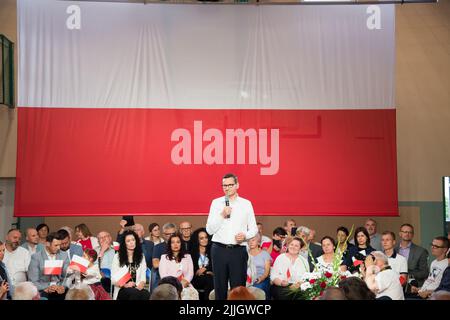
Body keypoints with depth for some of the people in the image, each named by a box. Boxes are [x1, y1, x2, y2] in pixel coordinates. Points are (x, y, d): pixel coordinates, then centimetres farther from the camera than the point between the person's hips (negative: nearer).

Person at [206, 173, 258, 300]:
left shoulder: (246, 204, 7)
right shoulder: (216, 203, 6)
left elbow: (254, 229, 10)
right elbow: (209, 229, 1)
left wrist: (245, 235, -10)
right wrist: (222, 215, -11)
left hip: (238, 250, 0)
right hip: (219, 250, 1)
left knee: (238, 287, -3)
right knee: (220, 286, 4)